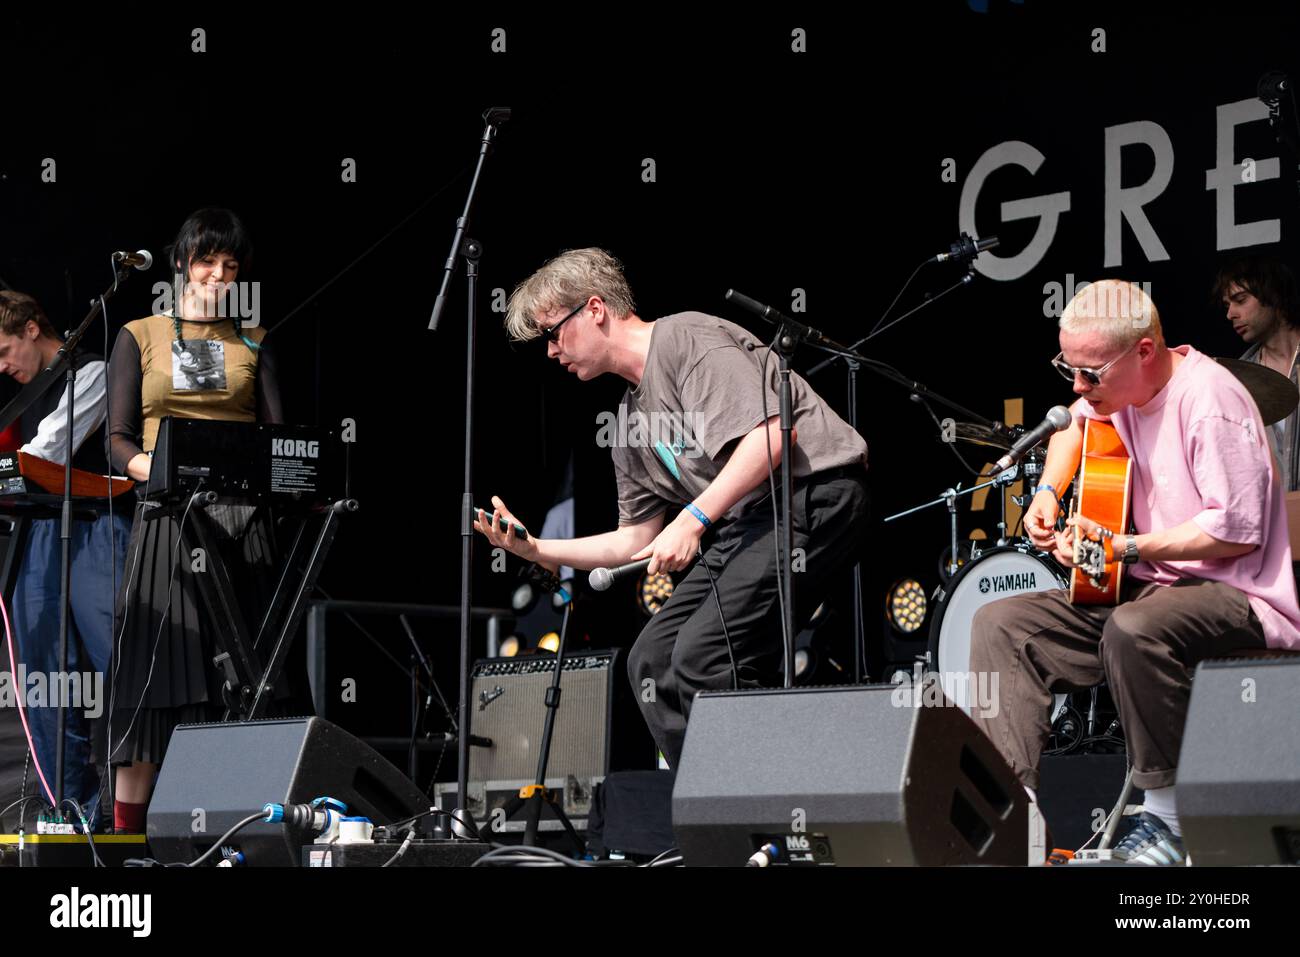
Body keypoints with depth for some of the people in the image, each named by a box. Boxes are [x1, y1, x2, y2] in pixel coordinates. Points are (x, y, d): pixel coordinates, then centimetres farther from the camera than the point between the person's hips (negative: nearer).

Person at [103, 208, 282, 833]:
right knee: (159, 661, -8)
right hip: (169, 517, -2)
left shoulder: (252, 342, 17)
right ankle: (127, 824, -7)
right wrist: (153, 469, -18)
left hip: (242, 518, 2)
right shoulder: (140, 337, 12)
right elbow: (119, 439, 4)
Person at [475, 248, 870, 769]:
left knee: (702, 655, -20)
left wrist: (693, 520, -22)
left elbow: (770, 437, -21)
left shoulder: (686, 339, -9)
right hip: (743, 524, 10)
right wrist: (536, 550, 14)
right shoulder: (629, 424, 20)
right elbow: (637, 540, 23)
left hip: (814, 493, -10)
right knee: (652, 659, 2)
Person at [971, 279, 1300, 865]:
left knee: (1134, 630, -40)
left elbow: (1236, 530, -23)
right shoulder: (1119, 387, 7)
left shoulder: (1208, 398, -20)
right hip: (1149, 587, 9)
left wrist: (1121, 547, -20)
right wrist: (1049, 494, 14)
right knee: (1000, 623, -4)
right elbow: (1077, 424, 32)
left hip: (1235, 595, -9)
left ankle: (1167, 820, -23)